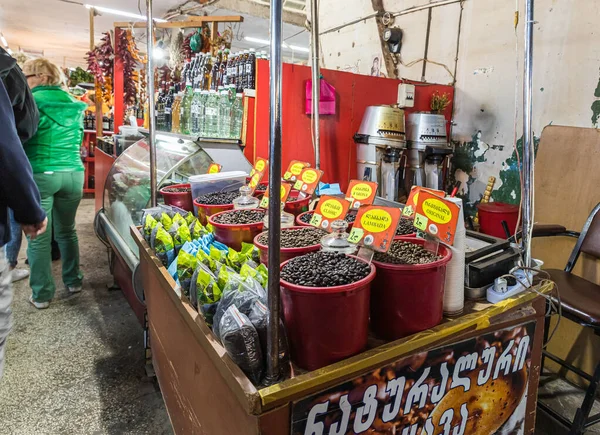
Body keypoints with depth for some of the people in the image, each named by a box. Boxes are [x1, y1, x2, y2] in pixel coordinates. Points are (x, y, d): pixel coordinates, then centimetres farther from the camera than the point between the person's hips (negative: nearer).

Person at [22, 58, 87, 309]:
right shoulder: (74, 104, 10)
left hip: (39, 175, -5)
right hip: (73, 174, 5)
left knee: (38, 237, 4)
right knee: (67, 231, 18)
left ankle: (42, 295, 11)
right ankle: (73, 281, 27)